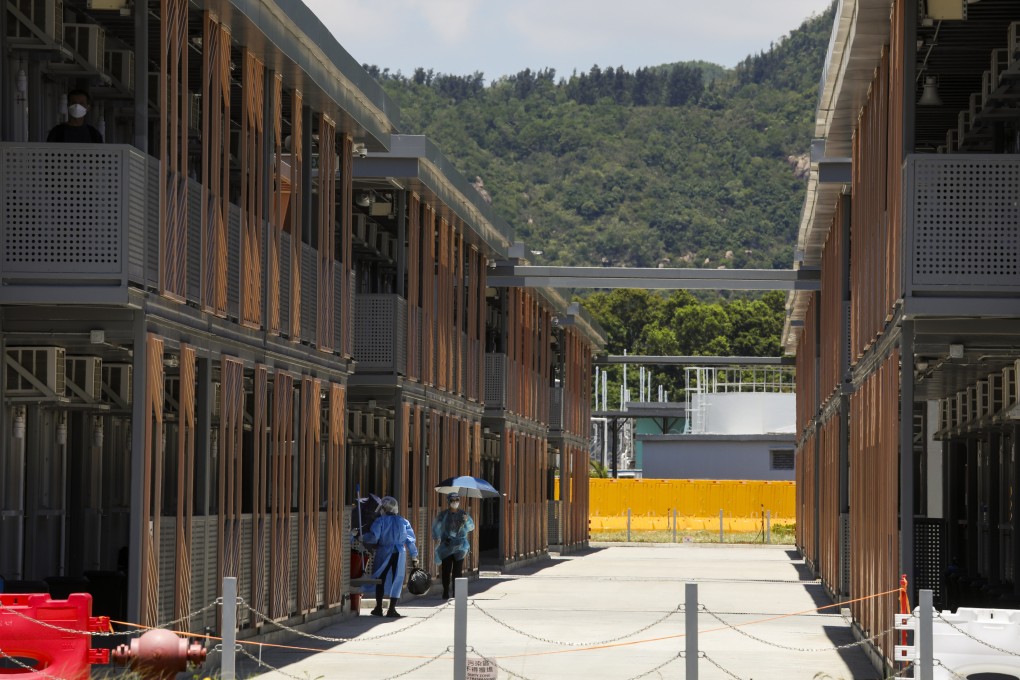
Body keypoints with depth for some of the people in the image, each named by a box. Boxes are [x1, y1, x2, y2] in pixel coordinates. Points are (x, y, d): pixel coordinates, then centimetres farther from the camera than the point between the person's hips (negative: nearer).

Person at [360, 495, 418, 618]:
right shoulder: (403, 522, 4)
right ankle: (392, 609, 1)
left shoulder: (380, 521, -6)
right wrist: (414, 557, 11)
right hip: (399, 554, 2)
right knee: (396, 581, 5)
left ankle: (379, 608, 15)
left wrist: (363, 538, 4)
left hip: (383, 553, -2)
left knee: (380, 580, 11)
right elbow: (410, 540, 5)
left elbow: (373, 537, -15)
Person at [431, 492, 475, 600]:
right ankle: (445, 592, 1)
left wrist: (467, 520, -15)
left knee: (457, 570, 1)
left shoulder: (463, 514, 6)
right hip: (446, 545, -1)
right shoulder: (443, 514, 2)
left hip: (459, 546, 1)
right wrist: (437, 538, -3)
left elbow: (471, 527, 5)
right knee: (446, 570, -4)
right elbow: (436, 527, 10)